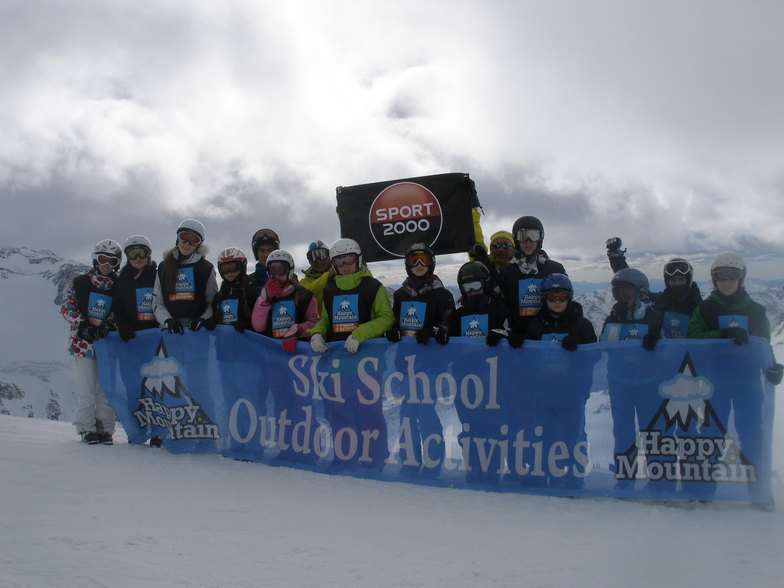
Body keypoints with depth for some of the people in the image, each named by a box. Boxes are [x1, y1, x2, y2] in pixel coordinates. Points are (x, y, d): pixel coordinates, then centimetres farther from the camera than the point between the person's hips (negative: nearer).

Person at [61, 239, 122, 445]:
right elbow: (66, 307, 2)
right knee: (87, 386, -5)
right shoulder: (81, 282, 2)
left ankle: (105, 428, 10)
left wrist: (108, 324, -12)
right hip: (84, 340, -1)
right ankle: (87, 428, 6)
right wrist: (83, 324, -11)